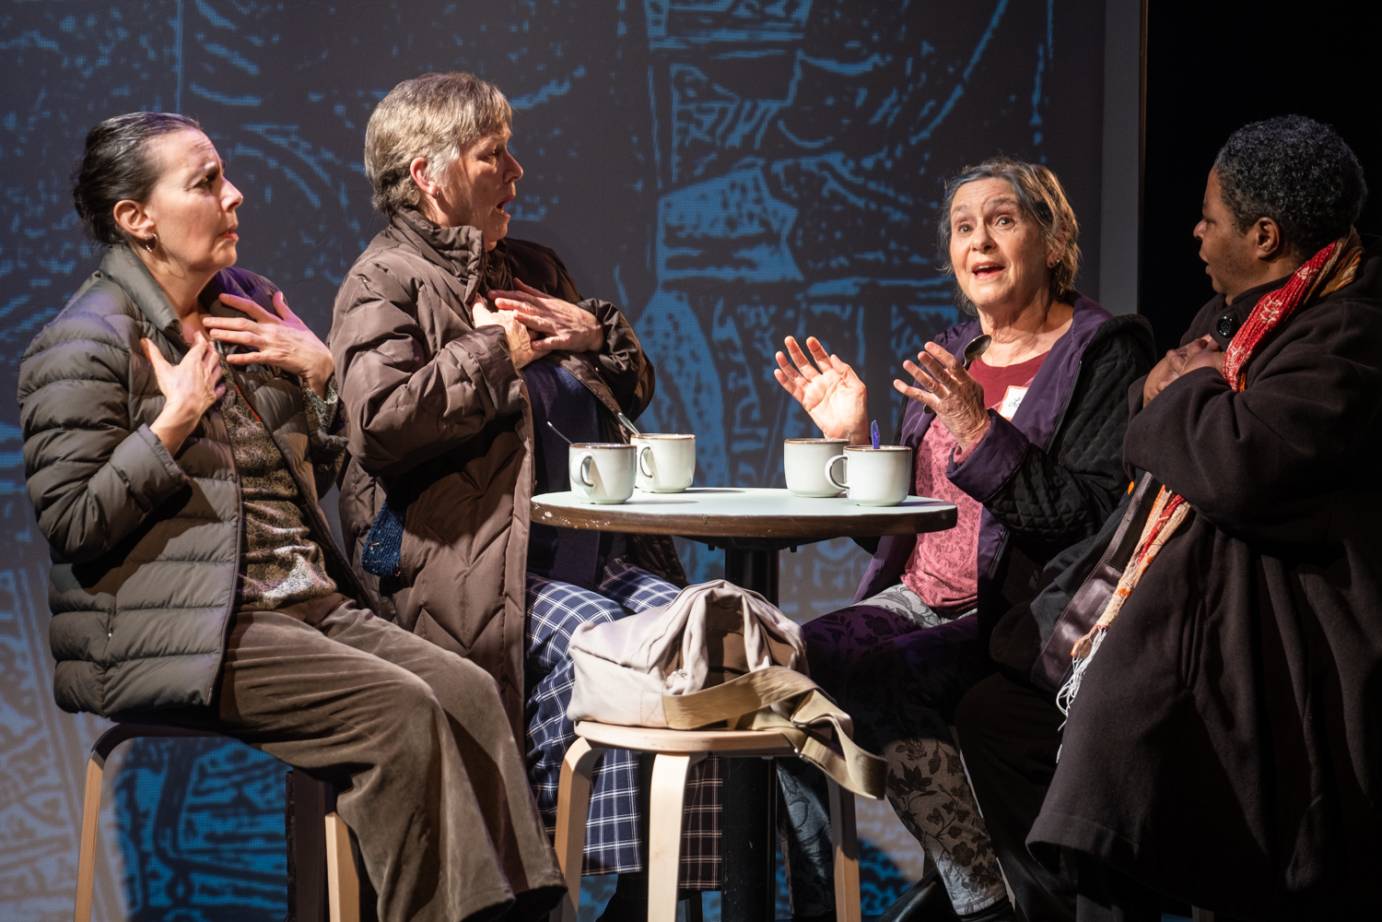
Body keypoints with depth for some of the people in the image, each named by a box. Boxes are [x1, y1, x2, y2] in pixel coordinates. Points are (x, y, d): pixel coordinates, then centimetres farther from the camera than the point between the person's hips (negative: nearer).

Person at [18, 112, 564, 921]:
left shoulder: (250, 304, 18)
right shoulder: (86, 345, -4)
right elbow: (71, 525, -11)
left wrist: (320, 371, 5)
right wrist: (174, 422, -16)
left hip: (309, 602, 7)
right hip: (182, 634, -7)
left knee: (468, 689, -16)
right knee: (397, 707, -26)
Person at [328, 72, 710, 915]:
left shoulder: (533, 268, 26)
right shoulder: (386, 283, 3)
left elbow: (635, 392, 33)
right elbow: (382, 420, -16)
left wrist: (597, 334, 12)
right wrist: (497, 351, -8)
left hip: (597, 551, 7)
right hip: (478, 569, -7)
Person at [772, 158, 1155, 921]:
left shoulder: (1104, 354, -2)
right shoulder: (951, 355, 18)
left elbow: (1094, 522, -15)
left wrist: (980, 435, -21)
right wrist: (850, 438, 5)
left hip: (1022, 614, -6)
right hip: (920, 600, 7)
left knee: (874, 674, -31)